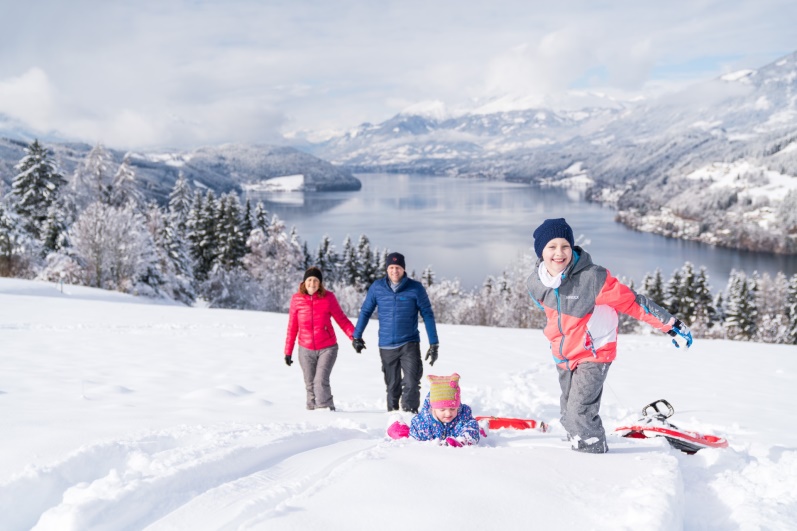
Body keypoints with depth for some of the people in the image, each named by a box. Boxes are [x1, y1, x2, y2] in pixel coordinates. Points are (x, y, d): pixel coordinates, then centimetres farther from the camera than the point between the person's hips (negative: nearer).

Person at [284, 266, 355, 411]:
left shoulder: (328, 297, -8)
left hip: (327, 348, -2)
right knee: (310, 384, 8)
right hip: (306, 350, 2)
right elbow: (292, 327, 5)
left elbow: (341, 319, -2)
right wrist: (288, 351, 7)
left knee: (321, 381, -16)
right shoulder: (297, 299, -3)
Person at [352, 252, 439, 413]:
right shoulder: (377, 287, -1)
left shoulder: (415, 288, -6)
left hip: (409, 344, -2)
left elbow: (427, 315, -2)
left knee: (411, 384, -14)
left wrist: (434, 344, -3)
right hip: (386, 346, 2)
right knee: (392, 386, 12)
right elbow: (365, 311, 11)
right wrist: (356, 336, 13)